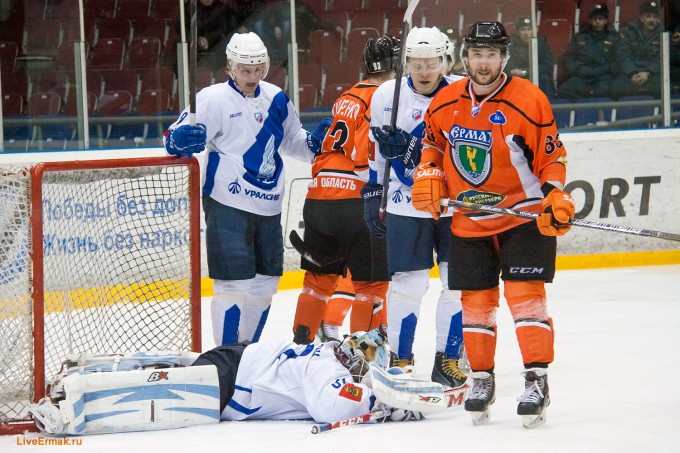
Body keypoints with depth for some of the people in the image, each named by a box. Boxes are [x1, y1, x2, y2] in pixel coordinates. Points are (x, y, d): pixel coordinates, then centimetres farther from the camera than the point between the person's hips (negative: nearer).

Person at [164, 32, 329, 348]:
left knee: (266, 281, 14)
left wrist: (315, 142, 2)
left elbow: (292, 141, 22)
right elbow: (175, 137, -16)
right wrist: (183, 139, -39)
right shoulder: (214, 99, -11)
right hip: (228, 206, -7)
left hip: (268, 206, 7)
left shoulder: (275, 99, 8)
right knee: (235, 283, -9)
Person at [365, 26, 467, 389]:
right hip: (407, 206, 0)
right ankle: (399, 360, 13)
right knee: (408, 286, -1)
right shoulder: (387, 96, -3)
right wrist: (372, 195, 9)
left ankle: (448, 360, 15)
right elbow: (376, 150, 9)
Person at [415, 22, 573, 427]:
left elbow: (553, 158, -9)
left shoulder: (529, 101, -14)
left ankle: (537, 380, -10)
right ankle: (482, 379, 20)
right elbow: (433, 144, 16)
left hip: (525, 214, -4)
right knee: (476, 300, 7)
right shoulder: (446, 102, -1)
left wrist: (556, 198, -21)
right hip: (468, 219, 4)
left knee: (525, 292, -12)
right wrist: (428, 178, 0)